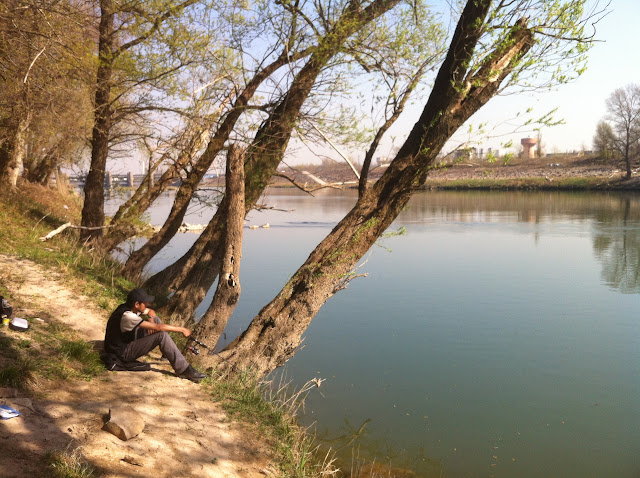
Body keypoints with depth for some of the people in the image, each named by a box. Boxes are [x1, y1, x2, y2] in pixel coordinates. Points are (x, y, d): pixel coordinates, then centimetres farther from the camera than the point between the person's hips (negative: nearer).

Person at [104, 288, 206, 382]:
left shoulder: (131, 308, -3)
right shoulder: (127, 316, -31)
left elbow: (151, 312, 16)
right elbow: (159, 327, -30)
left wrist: (151, 319, -8)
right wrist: (181, 329, -21)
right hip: (123, 354, -10)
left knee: (155, 319, 7)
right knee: (162, 335, -24)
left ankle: (168, 354, 13)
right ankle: (183, 370, -20)